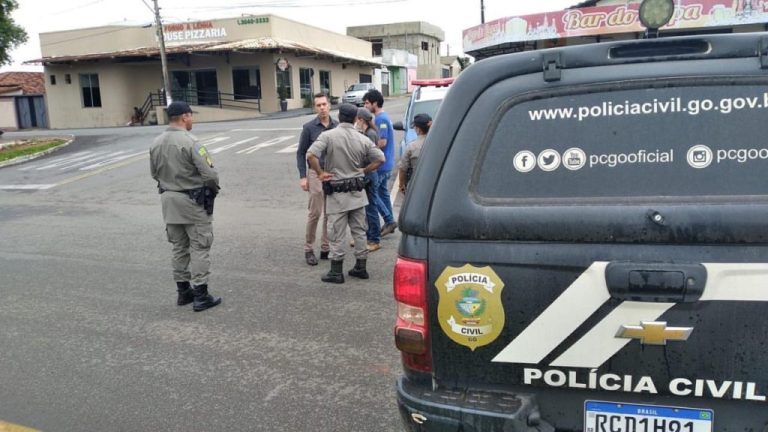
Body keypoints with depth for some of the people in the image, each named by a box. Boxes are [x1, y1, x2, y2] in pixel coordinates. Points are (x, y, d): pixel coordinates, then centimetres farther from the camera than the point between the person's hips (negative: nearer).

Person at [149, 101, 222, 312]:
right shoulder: (190, 142, -19)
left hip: (169, 199, 7)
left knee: (179, 248, 16)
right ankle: (201, 296, 4)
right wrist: (214, 187, 0)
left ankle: (183, 291, 25)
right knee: (199, 248, 1)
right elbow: (209, 173, -20)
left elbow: (154, 173, 11)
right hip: (193, 201, -7)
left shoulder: (156, 143, 3)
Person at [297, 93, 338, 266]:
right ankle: (308, 249, 10)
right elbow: (301, 153, 0)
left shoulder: (337, 126, 4)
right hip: (316, 174, -3)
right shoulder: (309, 127, -3)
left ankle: (326, 248, 17)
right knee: (315, 213, -2)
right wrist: (303, 176, -6)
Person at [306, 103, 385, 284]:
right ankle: (361, 268, 22)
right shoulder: (362, 139, -1)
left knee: (337, 234, 5)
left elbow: (310, 155, -23)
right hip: (358, 193, 4)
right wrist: (363, 171, 4)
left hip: (337, 193, -4)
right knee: (359, 231, 14)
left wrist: (320, 173, -11)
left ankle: (336, 272, 11)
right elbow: (380, 159, -1)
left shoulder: (328, 136, -12)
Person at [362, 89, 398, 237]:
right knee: (383, 192, 16)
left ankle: (389, 220, 1)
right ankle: (390, 222, 22)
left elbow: (382, 142, -23)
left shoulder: (381, 119, -18)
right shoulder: (383, 117, 13)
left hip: (381, 164, -10)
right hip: (386, 163, 10)